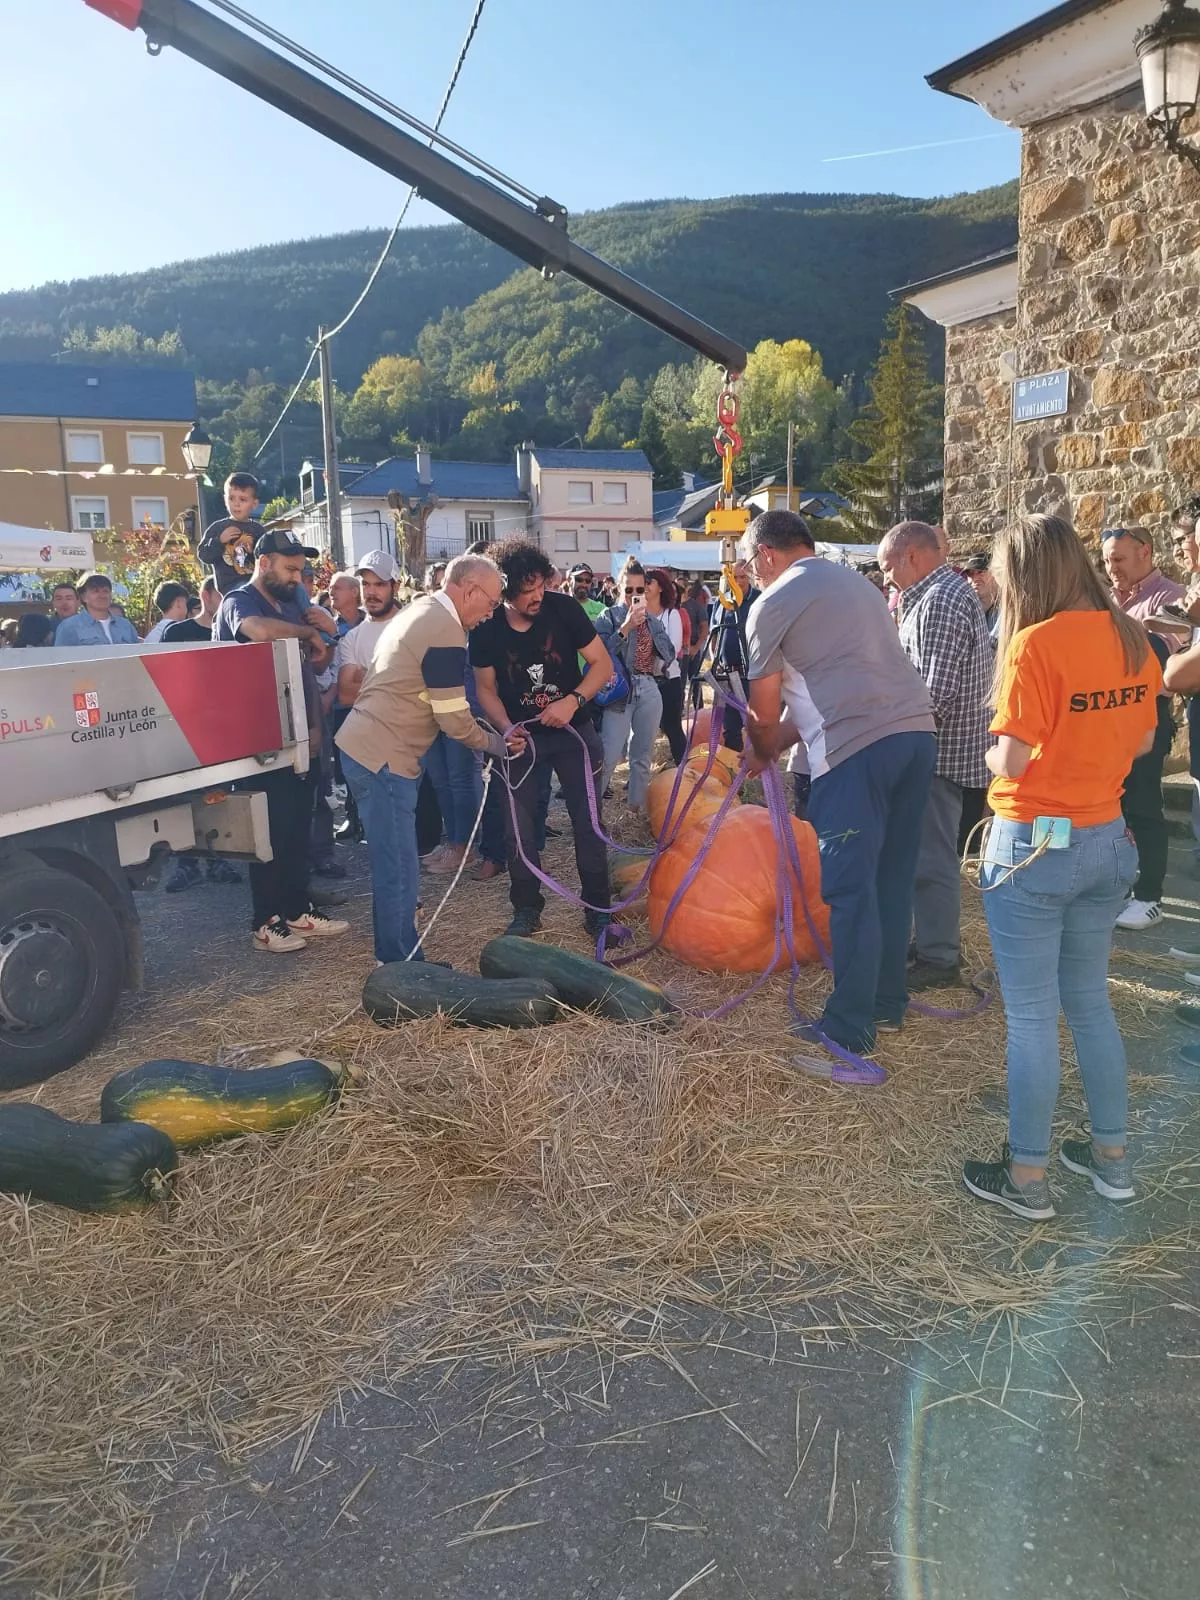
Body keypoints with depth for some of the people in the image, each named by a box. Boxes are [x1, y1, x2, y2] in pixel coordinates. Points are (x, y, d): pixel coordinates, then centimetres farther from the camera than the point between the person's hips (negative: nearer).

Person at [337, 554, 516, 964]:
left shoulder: (419, 610, 15)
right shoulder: (445, 631, -16)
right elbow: (454, 720, -16)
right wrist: (495, 743, 3)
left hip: (361, 745, 10)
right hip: (383, 758, -10)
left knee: (391, 867, 20)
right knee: (400, 873, -2)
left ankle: (394, 957, 32)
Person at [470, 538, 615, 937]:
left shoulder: (564, 608, -15)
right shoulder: (486, 629, -12)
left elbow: (603, 664, -10)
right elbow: (486, 687, 0)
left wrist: (573, 700, -26)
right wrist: (506, 728, -17)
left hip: (572, 730, -1)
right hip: (520, 735, 1)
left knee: (588, 823, -1)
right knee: (518, 827, 2)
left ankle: (598, 911, 10)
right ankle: (526, 910, 18)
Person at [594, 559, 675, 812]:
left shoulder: (654, 620, 15)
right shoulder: (609, 616, 1)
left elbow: (669, 656, 3)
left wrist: (651, 623, -4)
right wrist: (626, 627, -17)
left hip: (650, 691, 5)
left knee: (643, 756, 10)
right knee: (608, 756, -13)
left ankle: (636, 808, 20)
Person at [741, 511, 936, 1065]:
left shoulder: (773, 604, 3)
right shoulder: (858, 584, 25)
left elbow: (764, 712, 8)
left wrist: (764, 754, 28)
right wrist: (779, 742, 32)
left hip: (855, 747, -8)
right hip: (917, 731, 8)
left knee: (850, 888, -2)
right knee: (892, 879, 15)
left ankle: (850, 1028, 5)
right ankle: (888, 1004, 25)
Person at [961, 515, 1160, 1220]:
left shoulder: (1036, 642, -18)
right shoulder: (1132, 639, 3)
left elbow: (1011, 760, -19)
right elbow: (1141, 740, 13)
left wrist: (991, 748, 1)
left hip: (1034, 845, -7)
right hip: (1107, 840, 7)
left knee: (1032, 1016, 4)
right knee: (1092, 1003, 20)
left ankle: (1028, 1177, 17)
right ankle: (1112, 1157, 32)